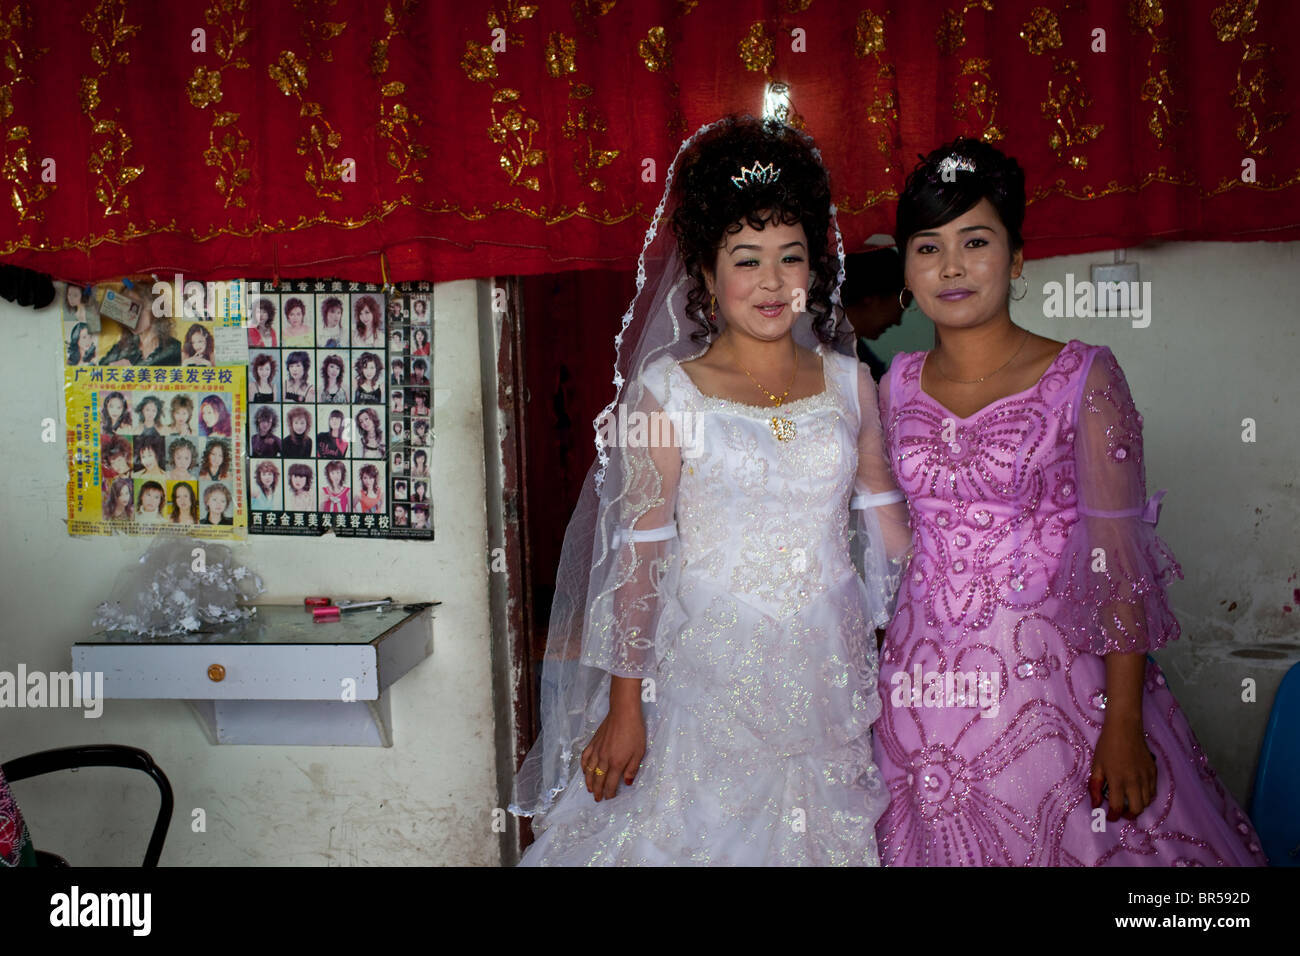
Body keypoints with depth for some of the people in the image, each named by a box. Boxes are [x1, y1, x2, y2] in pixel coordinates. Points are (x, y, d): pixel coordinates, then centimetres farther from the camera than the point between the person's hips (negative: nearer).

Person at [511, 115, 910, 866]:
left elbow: (888, 519, 12)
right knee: (702, 833, 5)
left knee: (823, 835, 11)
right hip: (709, 673, -3)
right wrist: (624, 705, -8)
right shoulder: (670, 390, -7)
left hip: (829, 677, 3)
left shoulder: (849, 383, 4)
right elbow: (638, 551, -8)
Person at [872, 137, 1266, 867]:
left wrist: (1125, 721, -13)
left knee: (1070, 839, 5)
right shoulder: (897, 386, 4)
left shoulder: (1083, 377, -7)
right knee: (942, 844, 13)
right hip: (924, 689, 3)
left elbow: (1118, 557, -10)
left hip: (1049, 683, -3)